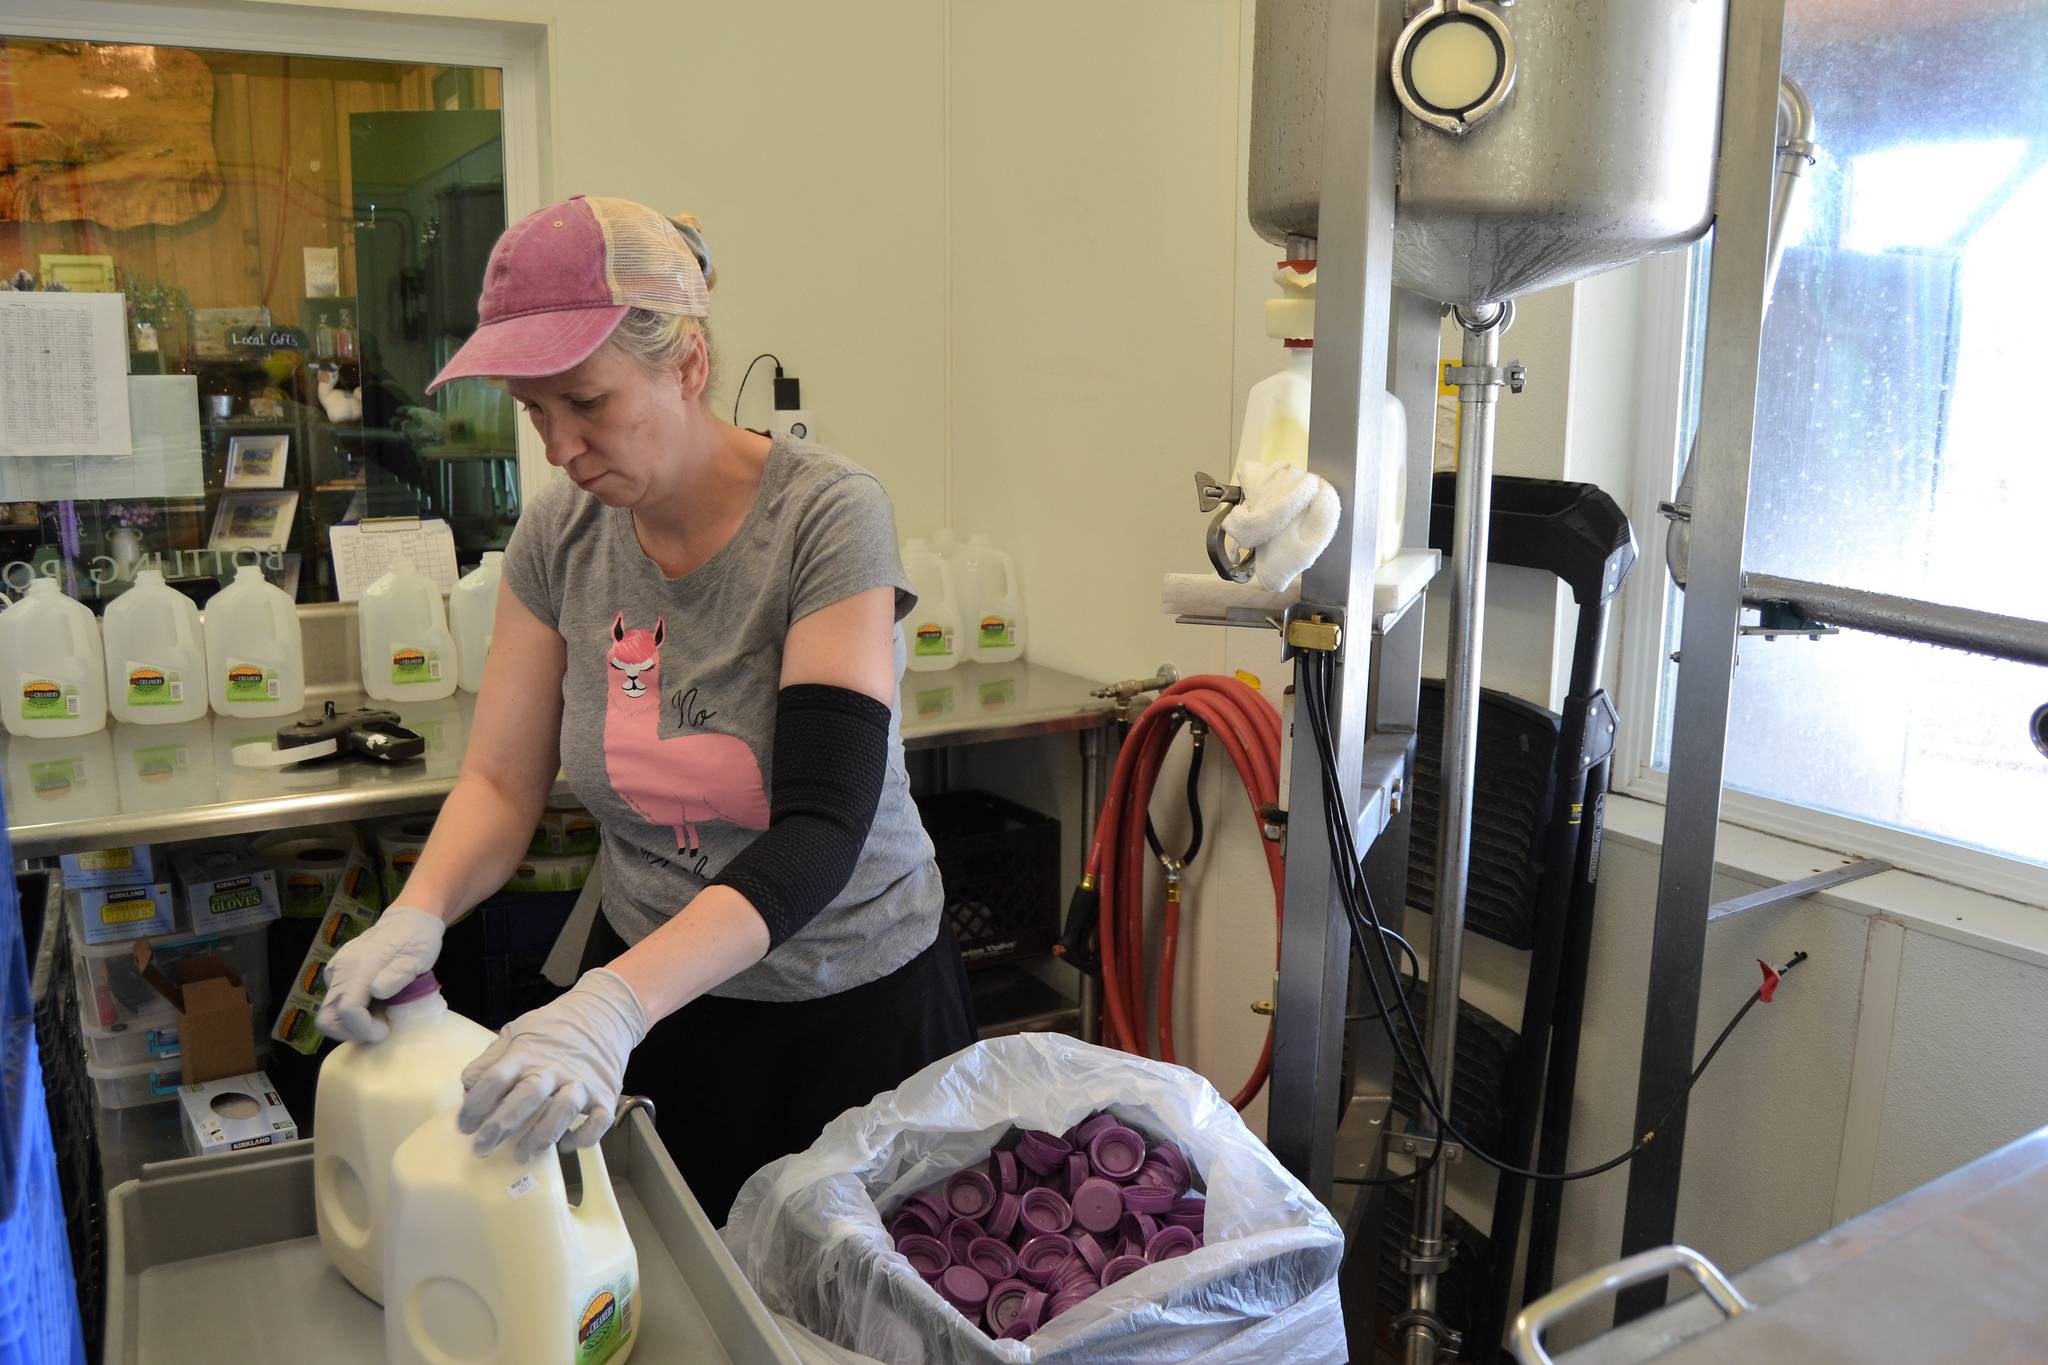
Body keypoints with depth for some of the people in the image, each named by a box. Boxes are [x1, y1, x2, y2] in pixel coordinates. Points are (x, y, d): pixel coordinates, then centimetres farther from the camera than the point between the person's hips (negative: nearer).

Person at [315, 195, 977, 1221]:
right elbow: (501, 780, -2)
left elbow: (822, 832, -28)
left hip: (857, 1004, -3)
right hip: (650, 995, 3)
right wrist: (416, 914, -23)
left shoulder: (828, 518, -21)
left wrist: (614, 1005, -40)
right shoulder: (559, 537, -5)